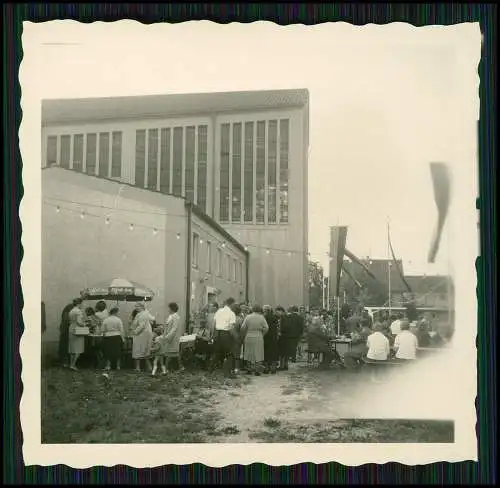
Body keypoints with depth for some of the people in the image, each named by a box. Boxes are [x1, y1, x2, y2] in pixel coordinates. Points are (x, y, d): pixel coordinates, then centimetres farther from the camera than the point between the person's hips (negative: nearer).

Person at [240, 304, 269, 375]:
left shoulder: (248, 317, -1)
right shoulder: (261, 317, -4)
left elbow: (243, 328, -5)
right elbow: (266, 328, -7)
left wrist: (243, 336, 8)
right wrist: (262, 334, 6)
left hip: (248, 337, 2)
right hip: (258, 338, -2)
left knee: (249, 353, 13)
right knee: (258, 354, 4)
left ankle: (250, 369, 16)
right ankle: (256, 371, 3)